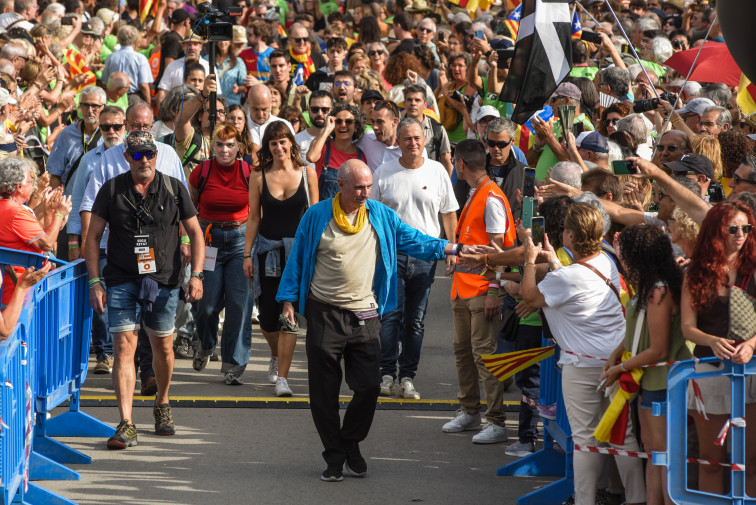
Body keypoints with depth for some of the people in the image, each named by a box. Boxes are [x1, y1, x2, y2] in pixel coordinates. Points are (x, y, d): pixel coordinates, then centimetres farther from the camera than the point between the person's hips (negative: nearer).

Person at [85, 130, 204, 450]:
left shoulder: (174, 189, 2)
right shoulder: (111, 190, -1)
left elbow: (195, 233, 7)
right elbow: (93, 237, 2)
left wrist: (196, 275, -4)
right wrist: (94, 282, -5)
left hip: (164, 281, 2)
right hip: (122, 282, -2)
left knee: (163, 345, 12)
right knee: (124, 346, -11)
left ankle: (162, 404, 39)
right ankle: (126, 425, -15)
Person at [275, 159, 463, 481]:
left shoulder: (381, 216, 5)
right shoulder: (317, 216, -1)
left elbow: (413, 242, 6)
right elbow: (297, 258, 5)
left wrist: (451, 249, -6)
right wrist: (288, 298, 2)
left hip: (364, 315, 2)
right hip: (324, 315, -1)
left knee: (368, 386, -2)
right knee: (324, 392, 1)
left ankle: (351, 444, 21)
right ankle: (334, 455, 13)